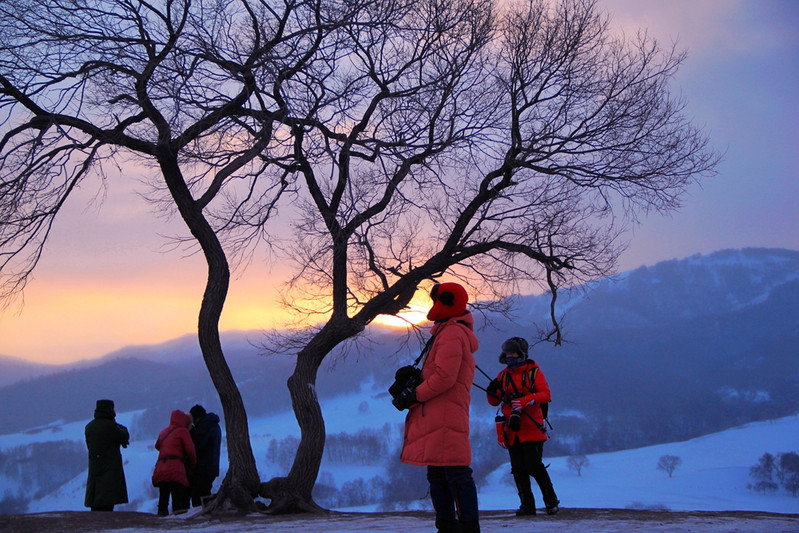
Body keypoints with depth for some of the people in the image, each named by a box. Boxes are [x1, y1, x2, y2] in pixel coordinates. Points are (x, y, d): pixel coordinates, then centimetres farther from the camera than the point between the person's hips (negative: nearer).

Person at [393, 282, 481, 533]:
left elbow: (445, 378, -19)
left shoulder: (452, 333, -10)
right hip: (436, 416, 11)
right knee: (437, 473, 12)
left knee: (456, 474, -12)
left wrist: (413, 395, -13)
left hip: (446, 415, -11)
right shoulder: (447, 332, 24)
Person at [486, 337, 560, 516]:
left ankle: (551, 501, 5)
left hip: (531, 428, -5)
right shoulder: (503, 375, 14)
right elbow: (495, 402, 14)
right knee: (518, 470, 2)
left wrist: (524, 400, -25)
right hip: (512, 430, 5)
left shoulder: (533, 372, 0)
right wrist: (492, 392, -9)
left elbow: (546, 394, -12)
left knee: (534, 466, -11)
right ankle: (527, 506, 9)